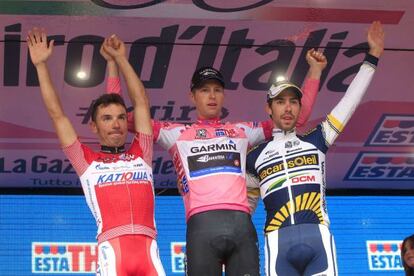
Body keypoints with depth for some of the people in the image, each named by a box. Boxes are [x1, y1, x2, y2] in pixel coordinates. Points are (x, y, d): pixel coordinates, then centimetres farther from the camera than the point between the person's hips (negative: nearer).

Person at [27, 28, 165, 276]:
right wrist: (41, 65, 22)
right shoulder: (87, 161, 18)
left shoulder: (141, 154, 23)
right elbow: (57, 113, 20)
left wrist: (120, 59, 32)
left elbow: (141, 102, 27)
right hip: (112, 248, -2)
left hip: (148, 247, 2)